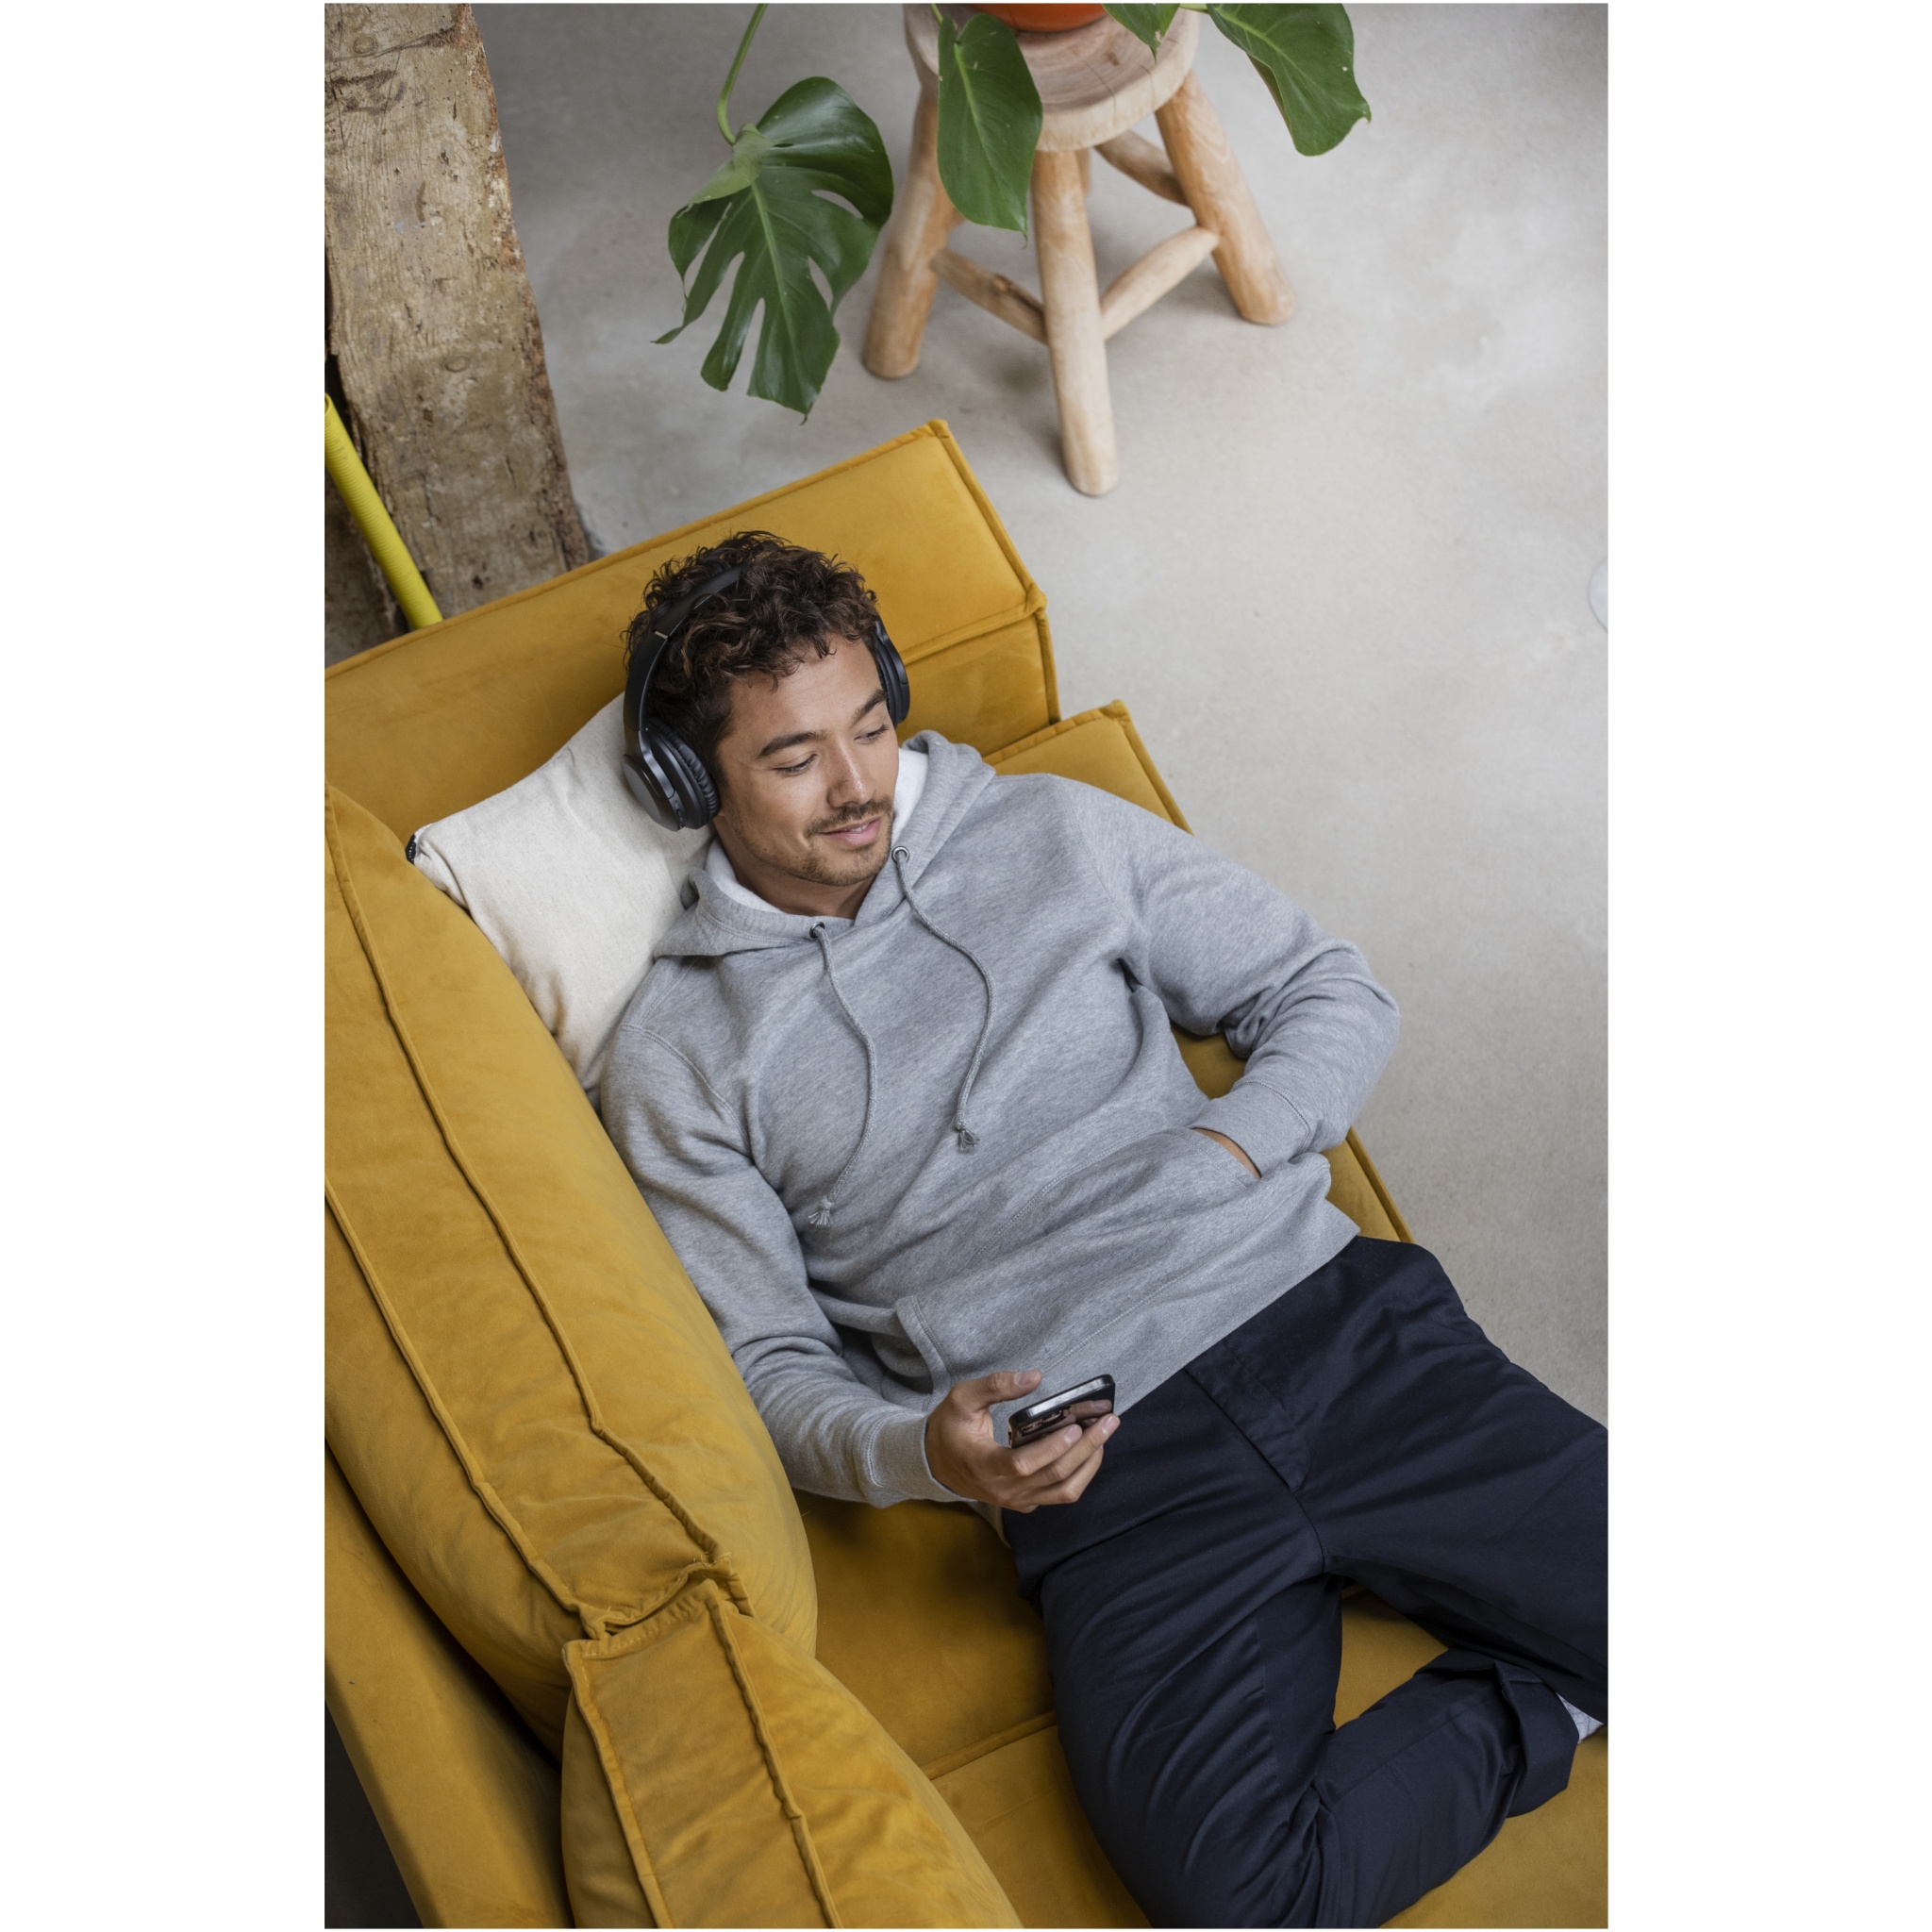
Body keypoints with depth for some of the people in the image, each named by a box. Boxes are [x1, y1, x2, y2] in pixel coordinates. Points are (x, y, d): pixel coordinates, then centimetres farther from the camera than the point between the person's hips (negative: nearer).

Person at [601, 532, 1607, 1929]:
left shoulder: (1057, 834, 14)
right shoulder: (678, 1067, 8)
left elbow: (1335, 992, 18)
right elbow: (769, 1366, 7)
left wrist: (1230, 1148, -2)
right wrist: (925, 1454, -14)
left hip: (1333, 1321, 2)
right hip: (1103, 1473, -2)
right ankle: (1529, 1711, -2)